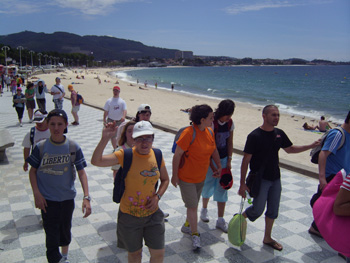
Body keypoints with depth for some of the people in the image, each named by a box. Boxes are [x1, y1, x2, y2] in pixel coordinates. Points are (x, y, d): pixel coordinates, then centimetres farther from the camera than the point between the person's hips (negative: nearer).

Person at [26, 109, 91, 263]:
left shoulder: (73, 147, -10)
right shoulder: (41, 147, -10)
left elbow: (81, 172, -8)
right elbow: (32, 171, 0)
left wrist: (86, 197, -16)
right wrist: (36, 194, -10)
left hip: (68, 197, 2)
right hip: (47, 199, -1)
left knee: (65, 229, 20)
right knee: (52, 235, -1)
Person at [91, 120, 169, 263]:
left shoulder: (157, 155, -5)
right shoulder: (125, 155, -15)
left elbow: (165, 179, 10)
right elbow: (96, 161, -26)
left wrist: (157, 196, -7)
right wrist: (105, 138, -37)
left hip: (152, 214, 3)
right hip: (129, 215, -2)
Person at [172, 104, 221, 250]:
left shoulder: (210, 132, 0)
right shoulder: (189, 133, -24)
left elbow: (214, 150, 16)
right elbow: (177, 155, -20)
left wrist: (219, 166, 15)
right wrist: (175, 175, -16)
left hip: (201, 177, 7)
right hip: (186, 177, -7)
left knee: (194, 204, 20)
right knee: (192, 206, -2)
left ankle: (187, 225, 41)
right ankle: (195, 235, 11)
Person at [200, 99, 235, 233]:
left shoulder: (230, 123, -1)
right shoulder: (212, 123, -20)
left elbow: (230, 143, 8)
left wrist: (229, 161, 4)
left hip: (223, 159, 5)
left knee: (222, 189, 5)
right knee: (208, 185, 11)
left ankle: (220, 220, 15)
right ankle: (204, 209, 39)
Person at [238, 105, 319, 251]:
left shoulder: (279, 133, 3)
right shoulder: (254, 136, -16)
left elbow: (290, 149, 19)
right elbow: (245, 161, -15)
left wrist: (310, 146, 6)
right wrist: (242, 184, -16)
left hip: (275, 179, 6)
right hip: (260, 179, -6)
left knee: (273, 211, 13)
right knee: (258, 210, -4)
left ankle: (267, 238, 31)